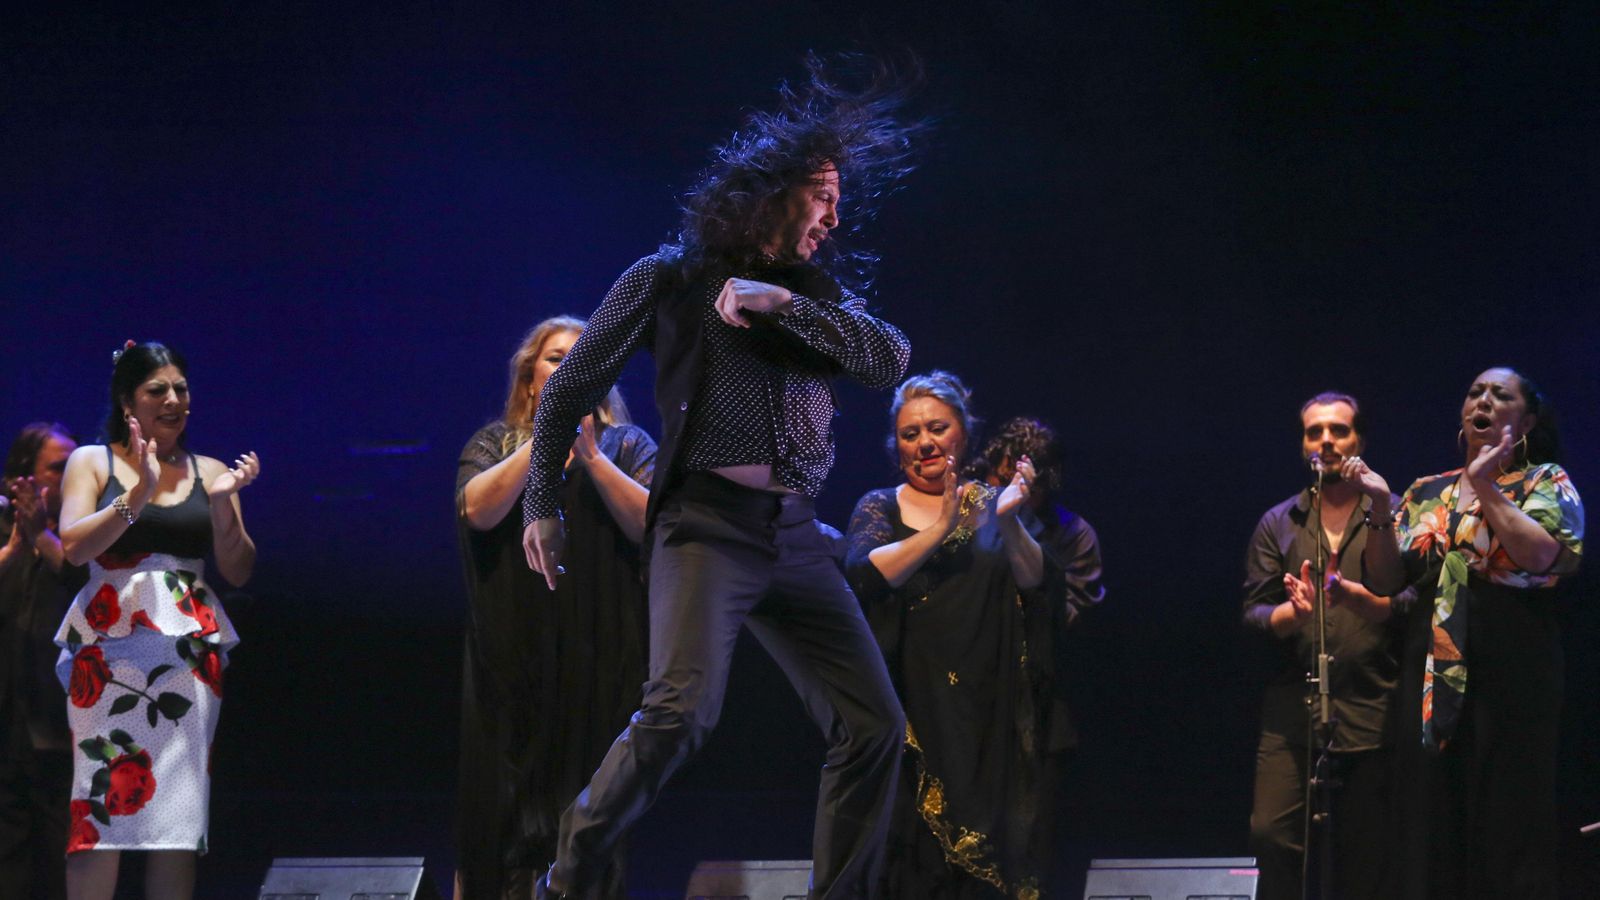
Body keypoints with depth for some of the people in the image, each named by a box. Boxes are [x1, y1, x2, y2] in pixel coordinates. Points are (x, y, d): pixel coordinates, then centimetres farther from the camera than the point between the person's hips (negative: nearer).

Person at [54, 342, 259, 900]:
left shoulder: (209, 472, 15)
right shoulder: (92, 462, 9)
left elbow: (238, 572, 10)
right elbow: (74, 546, -6)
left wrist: (221, 503, -5)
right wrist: (138, 495, -16)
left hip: (192, 654, 2)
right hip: (111, 649, -2)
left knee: (181, 809, -4)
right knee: (104, 802, -12)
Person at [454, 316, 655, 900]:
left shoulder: (627, 445, 9)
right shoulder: (496, 442, 11)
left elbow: (650, 524, -5)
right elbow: (477, 509, -8)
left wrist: (590, 454, -12)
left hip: (600, 655, 0)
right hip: (514, 656, 0)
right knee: (513, 785, -2)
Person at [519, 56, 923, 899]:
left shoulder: (815, 291, 18)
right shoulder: (670, 279, 5)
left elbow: (890, 359, -1)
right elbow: (568, 388, 10)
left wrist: (784, 305, -10)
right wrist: (542, 503, 7)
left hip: (797, 537, 6)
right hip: (708, 525, -6)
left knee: (873, 726, -1)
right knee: (681, 709, -24)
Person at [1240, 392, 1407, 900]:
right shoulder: (1277, 524, 15)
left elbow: (1410, 606, -2)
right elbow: (1254, 614, 9)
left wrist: (1352, 594, -20)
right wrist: (1292, 613, -13)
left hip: (1371, 710, -2)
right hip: (1292, 710, 2)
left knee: (1365, 858, -2)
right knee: (1271, 833, -11)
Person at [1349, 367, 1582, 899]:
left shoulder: (1545, 482, 4)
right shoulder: (1427, 494, 17)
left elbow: (1541, 556, -16)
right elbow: (1385, 579, 10)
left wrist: (1486, 487, -13)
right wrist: (1381, 511, -3)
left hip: (1510, 677, -4)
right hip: (1431, 678, 4)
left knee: (1506, 832, -6)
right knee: (1431, 835, 2)